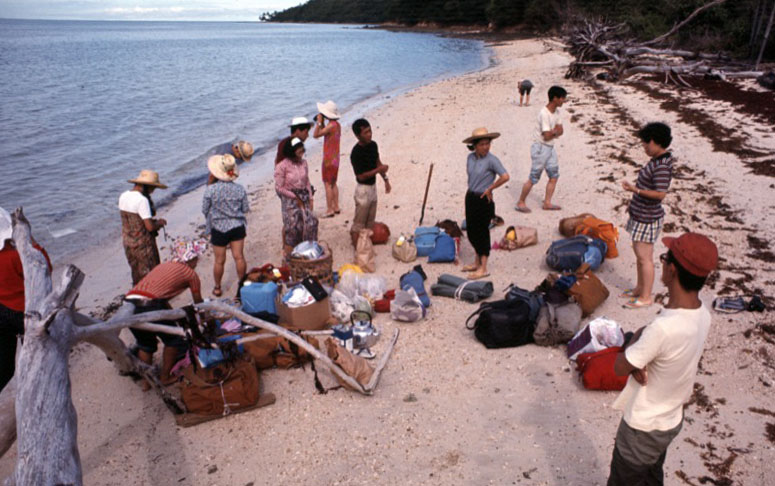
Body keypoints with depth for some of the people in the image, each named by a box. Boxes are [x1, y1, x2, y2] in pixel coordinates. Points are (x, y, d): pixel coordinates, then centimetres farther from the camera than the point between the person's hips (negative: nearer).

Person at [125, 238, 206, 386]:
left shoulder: (164, 266, 29)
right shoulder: (190, 274, 11)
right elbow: (199, 303, 23)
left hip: (129, 305, 7)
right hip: (148, 307, -6)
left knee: (145, 344, 27)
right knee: (173, 340, 18)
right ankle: (165, 377, 27)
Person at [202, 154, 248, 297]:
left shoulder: (210, 190, -16)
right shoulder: (239, 189, -8)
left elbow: (205, 210, -5)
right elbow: (245, 209, 0)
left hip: (219, 228, -2)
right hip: (237, 227, 2)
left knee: (219, 260, 10)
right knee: (239, 257, 9)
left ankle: (217, 288, 25)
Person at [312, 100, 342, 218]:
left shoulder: (332, 125, -19)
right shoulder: (336, 125, 10)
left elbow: (316, 135, -19)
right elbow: (324, 133, 20)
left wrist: (319, 122, -13)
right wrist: (321, 123, 10)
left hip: (329, 159, -10)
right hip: (335, 158, 10)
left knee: (328, 184, -5)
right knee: (333, 184, 16)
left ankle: (329, 210, -3)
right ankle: (336, 207, 22)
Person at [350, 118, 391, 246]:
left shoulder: (373, 145, -1)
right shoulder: (356, 153, -24)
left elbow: (378, 163, 14)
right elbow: (361, 176, -23)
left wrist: (386, 179, 14)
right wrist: (378, 170, -25)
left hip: (373, 187, 8)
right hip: (363, 189, -8)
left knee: (370, 220, 19)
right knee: (359, 222, 0)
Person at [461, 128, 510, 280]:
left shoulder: (491, 160, -17)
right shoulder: (471, 157, 4)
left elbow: (505, 177, -26)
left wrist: (489, 188, -16)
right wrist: (471, 189, 10)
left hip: (483, 200, -7)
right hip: (470, 197, 7)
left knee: (481, 232, 0)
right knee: (471, 231, 15)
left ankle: (483, 268, 11)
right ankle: (477, 263, 32)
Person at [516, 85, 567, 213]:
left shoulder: (558, 111, 6)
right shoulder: (544, 114, -21)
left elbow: (560, 132, 4)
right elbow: (547, 136, -22)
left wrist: (552, 132, -15)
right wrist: (555, 131, -4)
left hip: (550, 147, 9)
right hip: (540, 147, -9)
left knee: (554, 175, 9)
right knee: (533, 178, -4)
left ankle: (547, 202, 16)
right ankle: (520, 202, 8)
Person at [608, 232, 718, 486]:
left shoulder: (663, 327, -38)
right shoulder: (702, 313, -11)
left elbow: (620, 367, -23)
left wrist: (636, 337, -8)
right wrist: (638, 362, -16)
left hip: (643, 428, -7)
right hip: (671, 419, 7)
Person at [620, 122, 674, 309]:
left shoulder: (662, 166, -23)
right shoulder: (656, 160, 8)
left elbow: (660, 194, -28)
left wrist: (636, 190, -27)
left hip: (648, 218, -10)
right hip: (641, 215, 10)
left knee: (644, 257, -2)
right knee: (639, 253, 19)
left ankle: (646, 297, 9)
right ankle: (640, 288, 33)